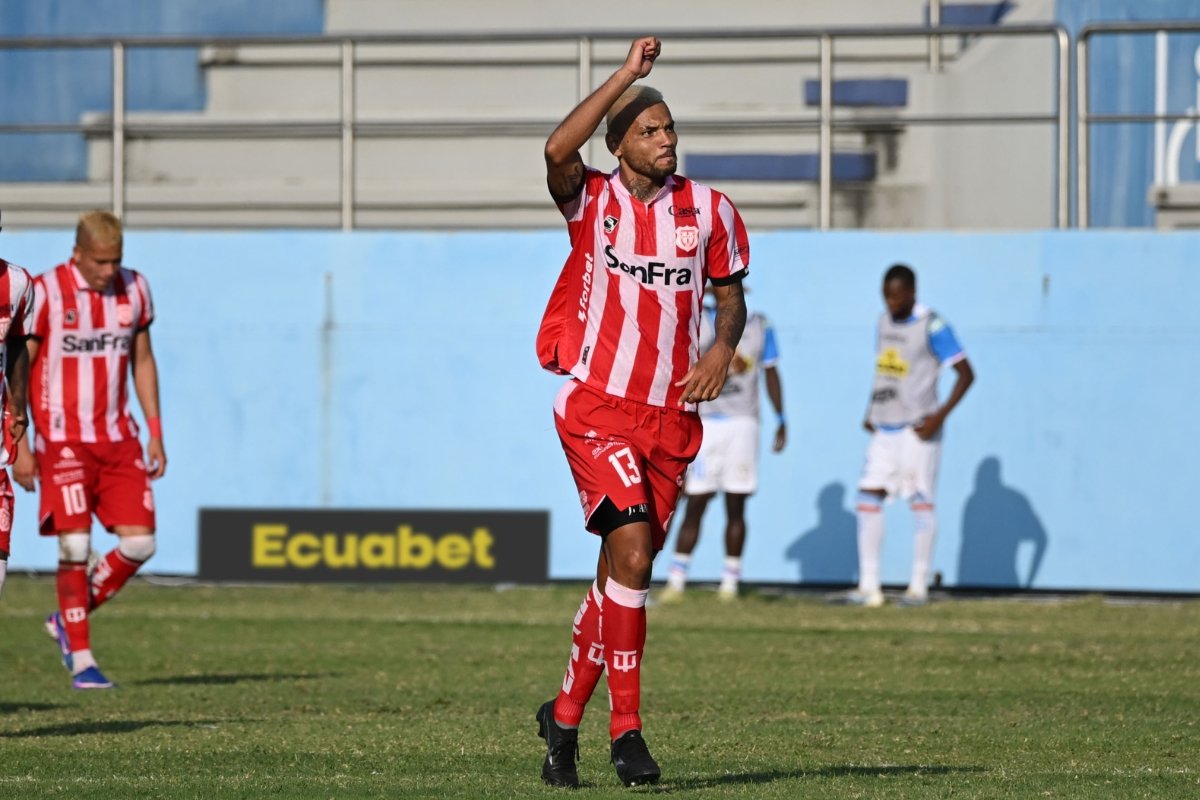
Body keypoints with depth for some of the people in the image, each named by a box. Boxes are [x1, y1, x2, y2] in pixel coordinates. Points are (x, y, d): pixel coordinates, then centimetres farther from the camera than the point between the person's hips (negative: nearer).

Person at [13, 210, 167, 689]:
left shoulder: (133, 290, 6)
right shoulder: (45, 293, -9)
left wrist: (155, 433, 11)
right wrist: (19, 447, -9)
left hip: (118, 440, 5)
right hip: (63, 442, -5)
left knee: (139, 542, -3)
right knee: (75, 547, -8)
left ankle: (68, 621, 17)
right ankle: (80, 659, 1)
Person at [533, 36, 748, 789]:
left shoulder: (708, 209, 5)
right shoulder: (592, 200, -4)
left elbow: (731, 294, 15)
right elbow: (557, 150, -25)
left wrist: (722, 348, -6)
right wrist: (628, 75, -25)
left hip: (672, 414, 4)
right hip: (597, 407, -4)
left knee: (624, 569, 8)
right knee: (631, 551, -19)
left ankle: (566, 713, 25)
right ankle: (626, 726, -14)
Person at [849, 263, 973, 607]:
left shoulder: (932, 327, -11)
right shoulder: (884, 321, 11)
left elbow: (966, 374, -11)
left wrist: (940, 415, -18)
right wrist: (870, 412, 14)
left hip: (917, 429, -7)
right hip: (884, 429, 7)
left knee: (920, 501, -3)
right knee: (868, 497, -1)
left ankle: (919, 585, 4)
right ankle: (868, 586, 0)